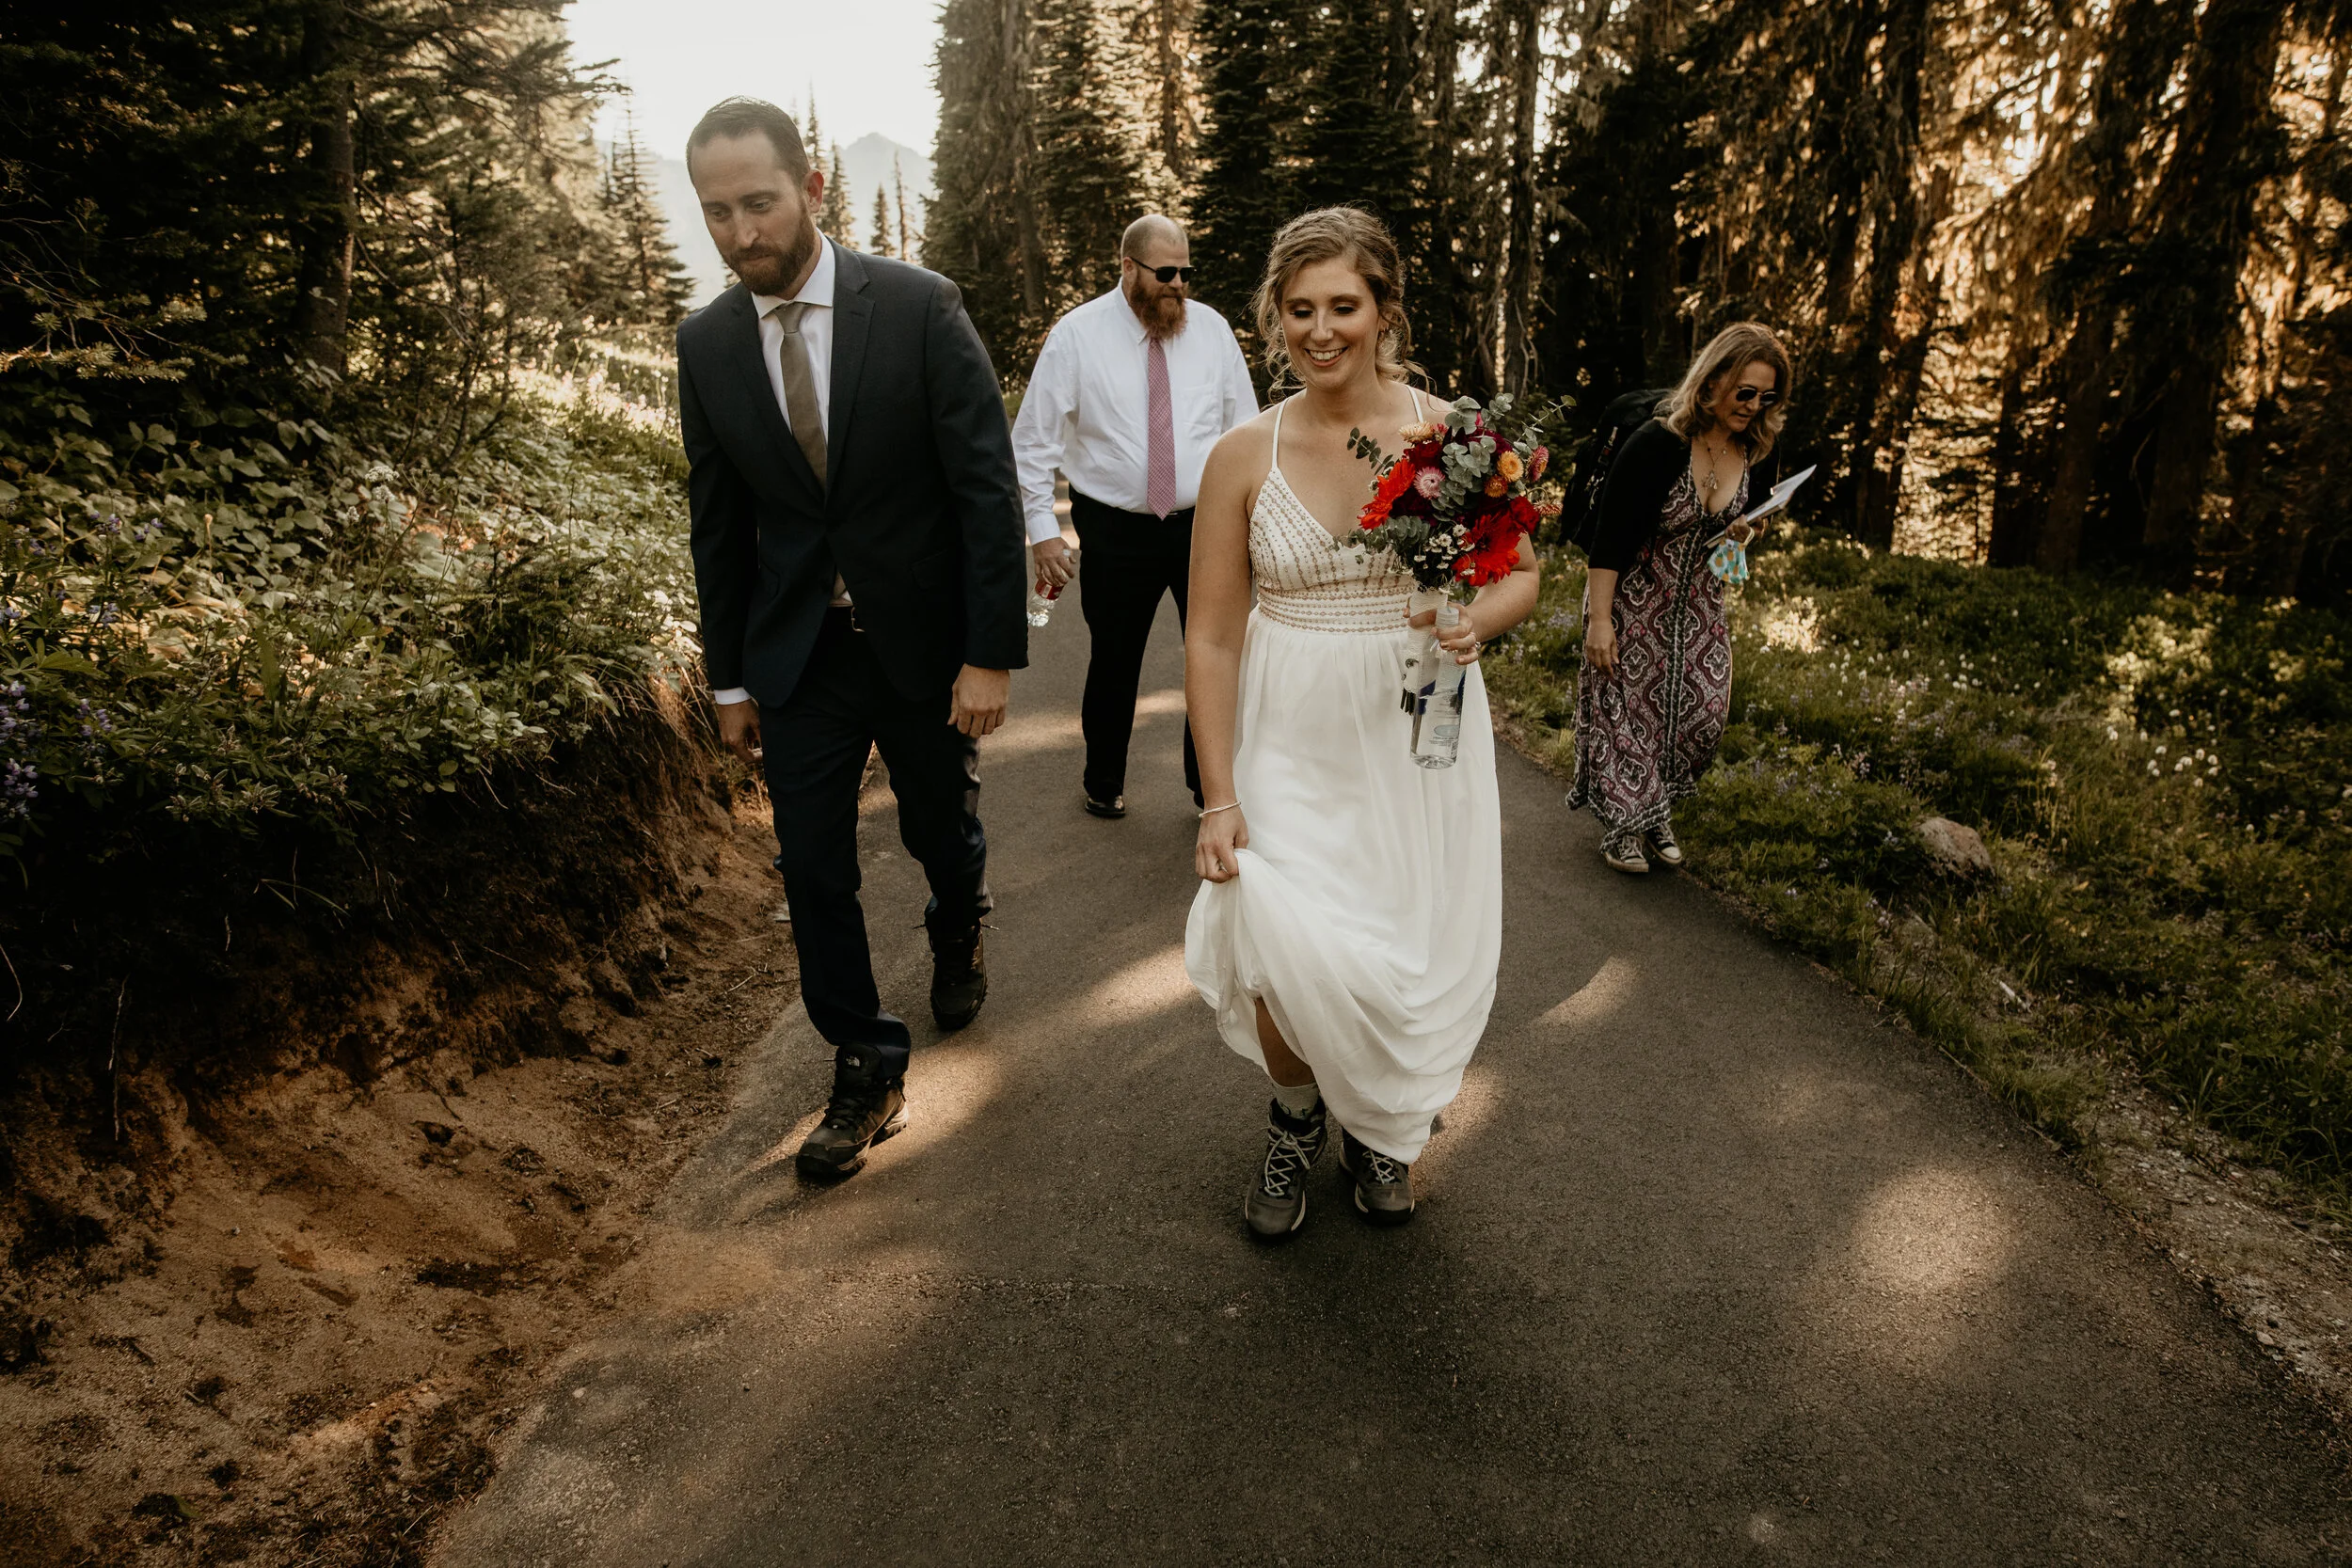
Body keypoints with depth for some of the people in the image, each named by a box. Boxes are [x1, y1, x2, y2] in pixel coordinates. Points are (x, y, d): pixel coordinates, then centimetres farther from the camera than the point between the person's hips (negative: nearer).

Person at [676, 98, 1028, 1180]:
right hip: (797, 655, 2)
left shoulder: (919, 307, -12)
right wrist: (730, 677, 7)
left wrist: (991, 654, -16)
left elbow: (987, 486, -13)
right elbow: (719, 523, 5)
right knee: (813, 871, 2)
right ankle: (866, 1071, 20)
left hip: (927, 642, -2)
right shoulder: (706, 343, -2)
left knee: (941, 832, 16)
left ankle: (958, 937, 51)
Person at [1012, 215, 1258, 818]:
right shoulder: (1076, 335, -4)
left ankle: (1212, 785, 23)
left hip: (1205, 525, 2)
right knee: (1114, 663, 10)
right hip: (1115, 531, -2)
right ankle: (1104, 781, 32)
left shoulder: (1212, 328, 4)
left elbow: (1245, 429, 9)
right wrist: (1043, 531, -8)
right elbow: (1033, 440, -3)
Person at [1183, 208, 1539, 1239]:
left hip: (1419, 733, 1)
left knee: (1411, 954, 8)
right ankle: (1296, 1119, 24)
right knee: (1283, 952, -12)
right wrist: (1218, 796, -6)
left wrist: (1477, 622, -17)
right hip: (1291, 739, 0)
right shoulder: (1243, 456, -3)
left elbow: (1521, 574, 8)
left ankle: (1380, 1124, 41)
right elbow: (1211, 636, -1)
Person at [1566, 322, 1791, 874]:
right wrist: (1599, 620, -22)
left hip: (1699, 604, 5)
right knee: (1626, 706, 0)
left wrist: (1746, 534, -12)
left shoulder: (1759, 455, -4)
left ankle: (1658, 809, 26)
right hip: (1635, 598, -5)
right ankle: (1622, 824, 18)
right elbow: (1611, 537, -21)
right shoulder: (1657, 443, -22)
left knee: (1704, 709, 3)